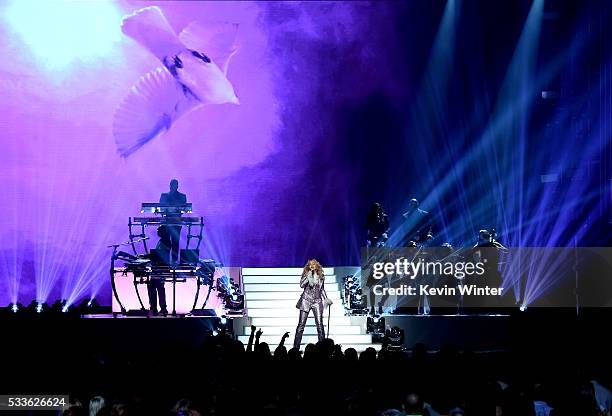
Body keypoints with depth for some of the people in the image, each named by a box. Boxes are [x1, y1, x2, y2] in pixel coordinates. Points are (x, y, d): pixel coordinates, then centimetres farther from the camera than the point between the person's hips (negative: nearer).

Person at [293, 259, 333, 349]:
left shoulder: (321, 277, 13)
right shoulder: (306, 275, 6)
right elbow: (301, 285, -10)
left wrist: (326, 299, 14)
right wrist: (308, 276, -12)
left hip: (317, 301, 2)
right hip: (306, 300, -2)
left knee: (319, 324, -7)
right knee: (301, 324, -4)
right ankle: (296, 347, -3)